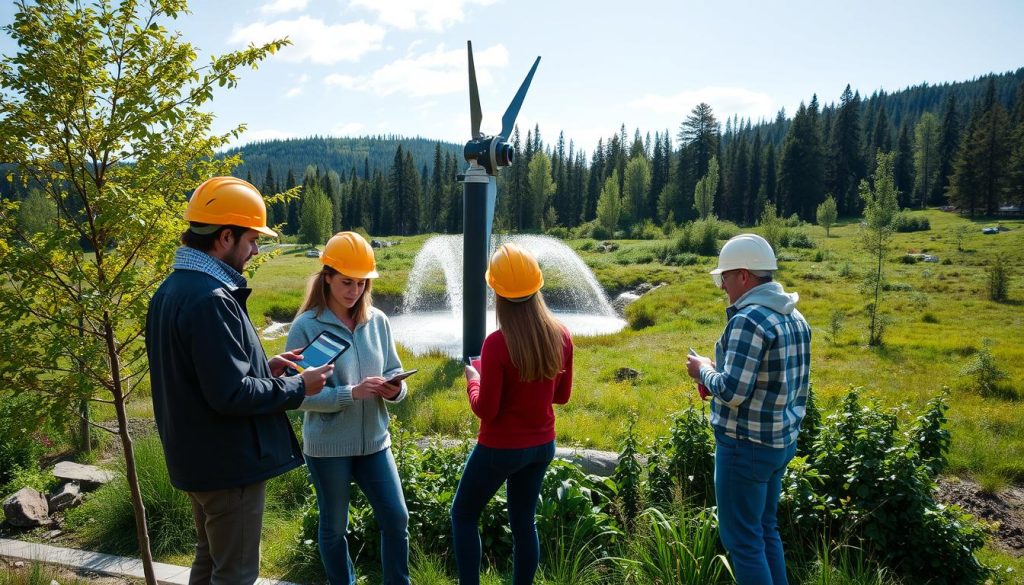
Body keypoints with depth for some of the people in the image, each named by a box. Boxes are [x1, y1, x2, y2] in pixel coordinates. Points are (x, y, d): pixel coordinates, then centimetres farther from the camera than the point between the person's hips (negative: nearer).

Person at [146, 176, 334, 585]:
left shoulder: (174, 290, 7)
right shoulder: (210, 299, -26)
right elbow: (232, 394, -27)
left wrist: (265, 367, 9)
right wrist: (298, 387, -15)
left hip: (199, 459, 10)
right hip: (229, 463, -10)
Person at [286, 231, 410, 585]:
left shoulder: (377, 321, 0)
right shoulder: (306, 326, -11)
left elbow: (393, 373, 6)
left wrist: (395, 389, -18)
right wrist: (351, 393, -26)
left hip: (374, 440, 3)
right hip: (327, 446, -3)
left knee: (396, 519, 8)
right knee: (334, 526, 14)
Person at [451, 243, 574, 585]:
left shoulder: (497, 343, -23)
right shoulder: (560, 336, -7)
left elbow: (485, 410, -17)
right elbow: (562, 395, 5)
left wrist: (473, 379, 0)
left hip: (501, 448, -5)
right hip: (541, 445, 5)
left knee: (463, 514, 16)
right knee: (523, 522, 19)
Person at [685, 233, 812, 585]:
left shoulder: (750, 319, -22)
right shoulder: (795, 317, 8)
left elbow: (732, 391, -25)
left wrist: (704, 371, -7)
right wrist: (720, 372, 14)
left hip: (746, 446, -9)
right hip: (781, 441, 9)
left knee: (742, 539, 4)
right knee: (765, 530, 22)